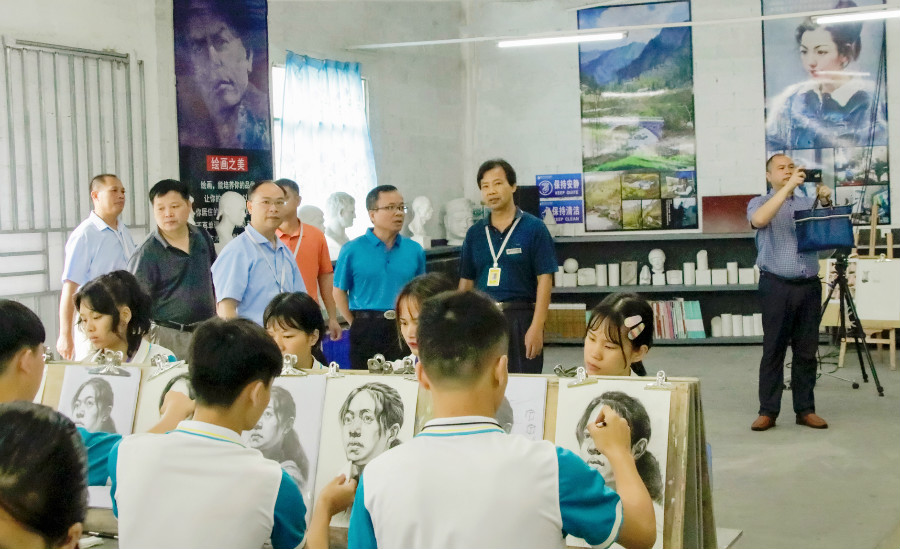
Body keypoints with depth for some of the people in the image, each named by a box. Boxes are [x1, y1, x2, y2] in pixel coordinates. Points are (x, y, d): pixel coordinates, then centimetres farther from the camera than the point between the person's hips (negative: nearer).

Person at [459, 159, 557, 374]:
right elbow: (466, 282, 15)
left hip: (520, 318, -4)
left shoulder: (534, 228, -2)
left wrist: (536, 328, -14)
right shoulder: (475, 233, 11)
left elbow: (544, 280, -6)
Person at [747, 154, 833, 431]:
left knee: (807, 351, 5)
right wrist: (788, 186, -20)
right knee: (773, 350, -2)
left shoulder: (808, 203, 16)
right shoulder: (759, 203, 5)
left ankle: (805, 409, 12)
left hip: (809, 285, 3)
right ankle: (768, 411, 3)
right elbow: (759, 220, -18)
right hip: (777, 285, -3)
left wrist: (826, 202, -8)